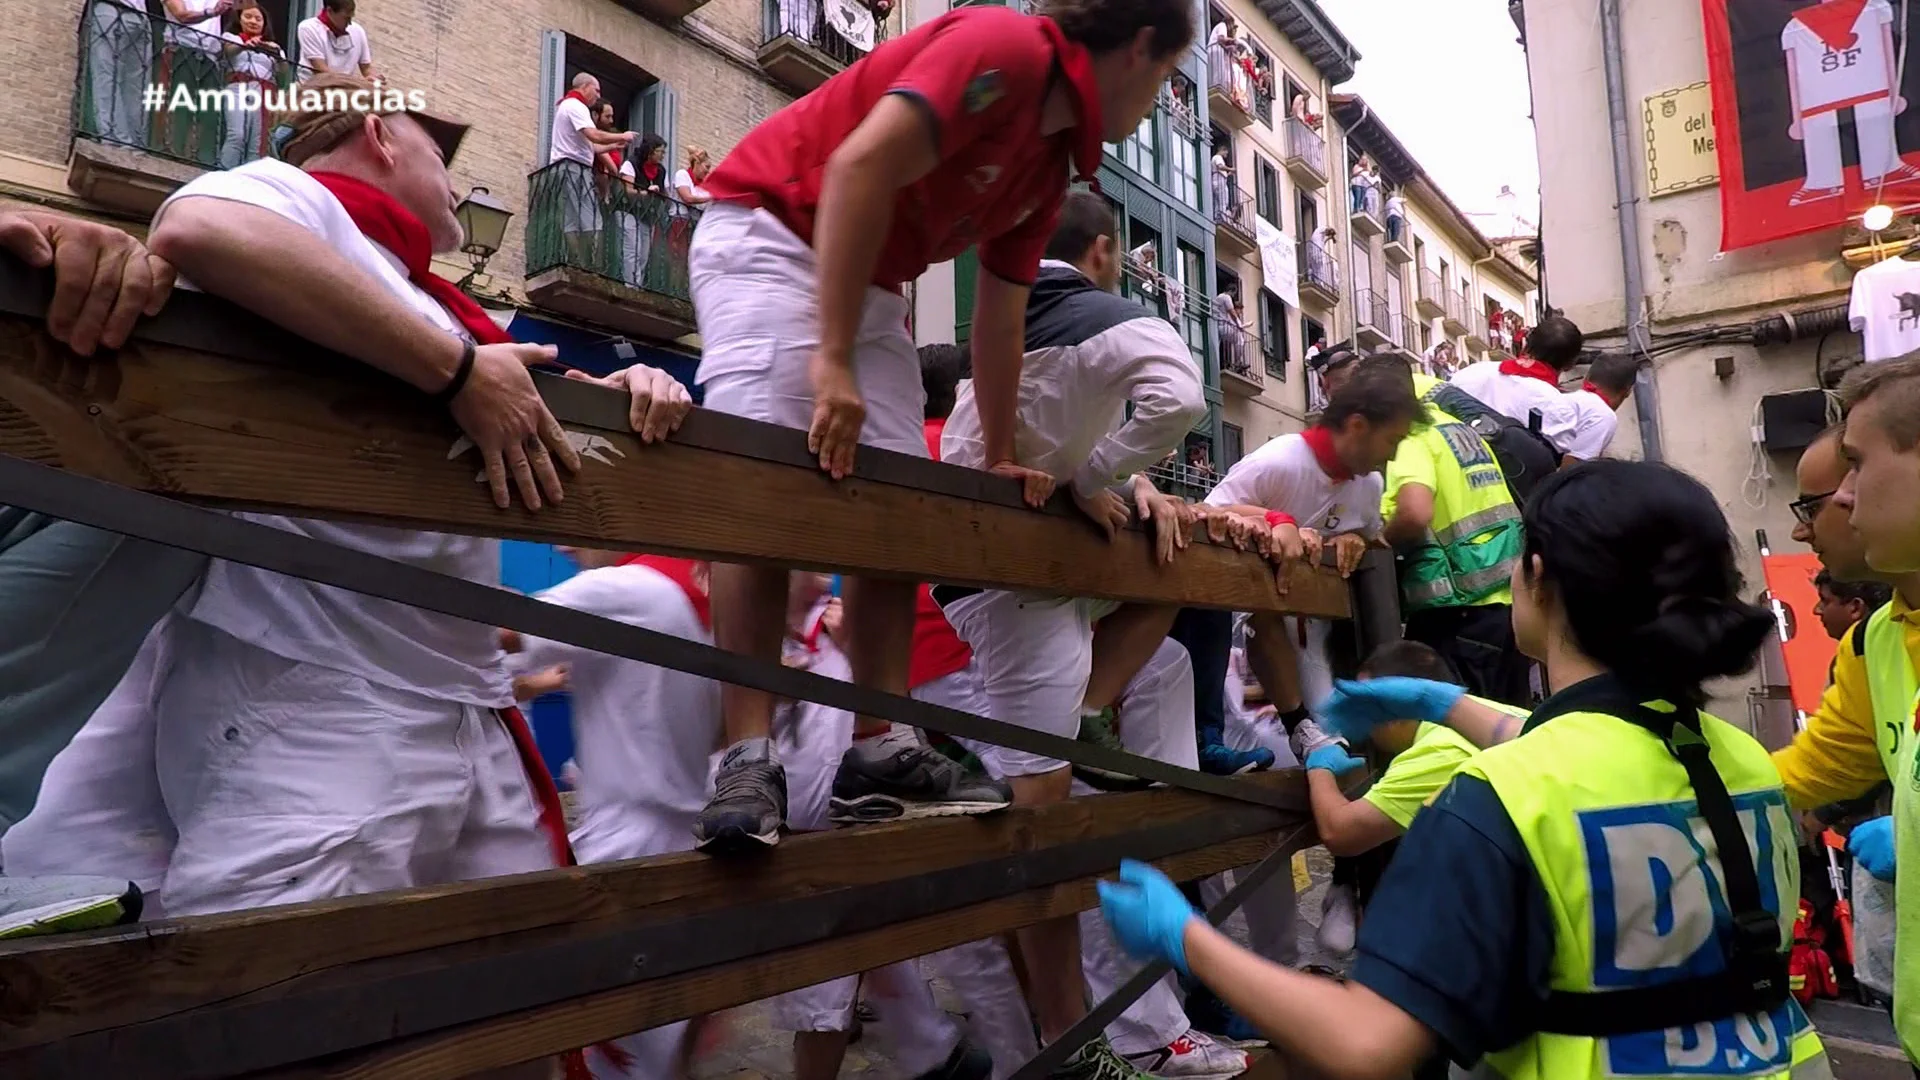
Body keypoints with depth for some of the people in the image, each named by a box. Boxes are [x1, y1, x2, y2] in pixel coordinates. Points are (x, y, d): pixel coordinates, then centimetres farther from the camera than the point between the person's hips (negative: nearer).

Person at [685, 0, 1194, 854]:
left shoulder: (1053, 162, 10)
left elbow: (1000, 315, 12)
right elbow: (860, 165, -29)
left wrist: (1000, 456, 12)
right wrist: (831, 361, -32)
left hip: (869, 281, 9)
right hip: (769, 231, -9)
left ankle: (879, 746, 0)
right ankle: (746, 758, -21)